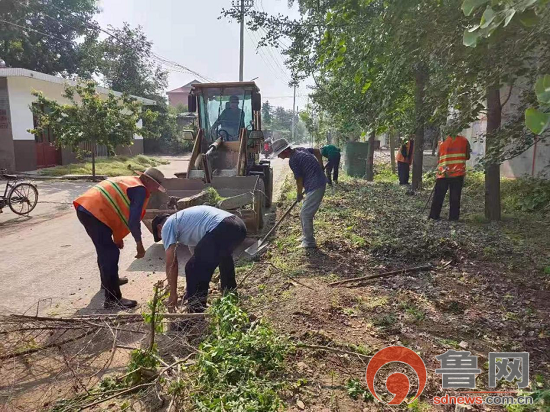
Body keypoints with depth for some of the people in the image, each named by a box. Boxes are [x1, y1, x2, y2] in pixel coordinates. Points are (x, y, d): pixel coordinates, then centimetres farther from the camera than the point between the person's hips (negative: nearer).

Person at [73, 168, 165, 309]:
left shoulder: (129, 182, 22)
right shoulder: (140, 189, -8)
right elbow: (133, 220, -14)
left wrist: (117, 237, 27)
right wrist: (139, 244, -4)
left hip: (86, 208, 11)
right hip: (94, 212, -11)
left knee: (105, 249, 26)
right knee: (111, 253, -8)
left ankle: (108, 281, 44)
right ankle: (112, 299, -6)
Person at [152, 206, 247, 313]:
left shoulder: (167, 226, 14)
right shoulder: (184, 218, 38)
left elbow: (171, 264, 6)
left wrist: (173, 294, 15)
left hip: (221, 230, -10)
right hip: (239, 225, 10)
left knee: (193, 270, 4)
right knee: (223, 255, 39)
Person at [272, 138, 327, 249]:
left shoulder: (293, 160, -17)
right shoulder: (300, 150, 10)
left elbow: (299, 179, -10)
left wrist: (299, 194, 6)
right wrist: (320, 167, 28)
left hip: (315, 187, -10)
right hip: (318, 184, 10)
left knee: (305, 214, -5)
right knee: (304, 213, 18)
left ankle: (309, 242, 4)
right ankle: (306, 236, 32)